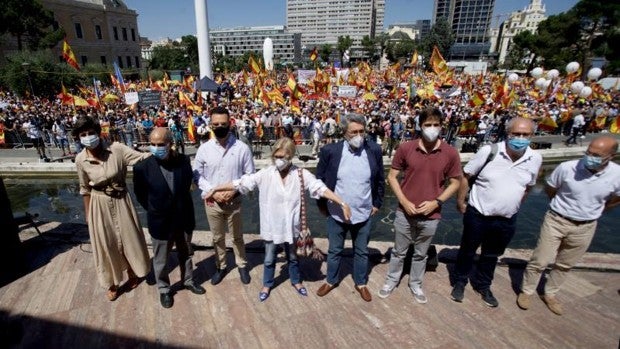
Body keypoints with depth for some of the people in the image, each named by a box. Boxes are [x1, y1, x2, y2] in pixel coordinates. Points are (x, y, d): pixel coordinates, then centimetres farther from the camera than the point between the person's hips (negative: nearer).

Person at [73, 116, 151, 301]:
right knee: (106, 244, 12)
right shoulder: (81, 160, -10)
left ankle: (132, 274, 40)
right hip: (100, 206, 1)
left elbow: (141, 158, -22)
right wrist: (88, 215, 7)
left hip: (121, 202, 0)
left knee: (128, 238, 14)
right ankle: (112, 284, 33)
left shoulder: (116, 149, -15)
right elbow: (85, 189, 1)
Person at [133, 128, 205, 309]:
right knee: (161, 260, 18)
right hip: (160, 222, -2)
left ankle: (188, 281, 47)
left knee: (186, 254, 23)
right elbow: (140, 194, -2)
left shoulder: (184, 161, -13)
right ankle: (164, 289, 42)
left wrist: (182, 206, 7)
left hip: (184, 219, 2)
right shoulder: (142, 167, -19)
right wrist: (154, 210, 2)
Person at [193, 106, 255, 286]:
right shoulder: (204, 149, -6)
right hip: (212, 201, 1)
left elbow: (250, 175, -6)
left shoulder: (242, 148, -11)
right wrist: (212, 191, -14)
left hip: (234, 200, -1)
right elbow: (197, 175, -1)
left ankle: (242, 265, 39)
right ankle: (220, 267, 40)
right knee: (217, 237, 19)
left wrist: (234, 190, -18)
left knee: (237, 236, 17)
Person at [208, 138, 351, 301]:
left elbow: (320, 188, -18)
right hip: (271, 226, 0)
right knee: (269, 259, 18)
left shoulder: (301, 174, -13)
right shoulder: (265, 174, -12)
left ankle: (296, 281, 48)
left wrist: (342, 203, -25)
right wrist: (216, 189, -11)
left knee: (292, 257, 22)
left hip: (290, 225, 0)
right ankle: (267, 285, 43)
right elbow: (241, 183, -11)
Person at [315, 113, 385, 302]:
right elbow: (319, 180, -2)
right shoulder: (330, 151, -13)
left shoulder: (374, 150, -7)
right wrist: (322, 205, 1)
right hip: (337, 213, -1)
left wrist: (377, 203, 5)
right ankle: (331, 281, 40)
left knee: (362, 251, 19)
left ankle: (361, 283, 40)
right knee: (334, 250, 18)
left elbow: (380, 180, 5)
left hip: (363, 214, 1)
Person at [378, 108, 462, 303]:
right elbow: (392, 176, -2)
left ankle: (415, 284, 42)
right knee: (399, 251, 18)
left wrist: (436, 202, -11)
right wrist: (404, 201, -11)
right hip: (405, 211, 0)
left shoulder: (450, 153, -8)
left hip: (431, 215, 1)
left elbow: (455, 183, 2)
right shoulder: (405, 148, -9)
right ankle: (391, 280, 39)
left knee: (421, 254, 20)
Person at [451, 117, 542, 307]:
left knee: (491, 256, 22)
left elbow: (527, 187, 12)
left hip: (506, 221, 4)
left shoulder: (535, 159, -5)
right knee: (467, 251, 15)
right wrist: (460, 202, -6)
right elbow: (465, 176, -8)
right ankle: (460, 282, 37)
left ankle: (483, 286, 44)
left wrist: (513, 207, 15)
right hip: (477, 215, -3)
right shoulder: (489, 151, -17)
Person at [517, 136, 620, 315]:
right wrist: (563, 206, 8)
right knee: (540, 261, 4)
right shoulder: (567, 168, -20)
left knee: (565, 265, 18)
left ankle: (550, 294, 38)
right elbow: (549, 189, -1)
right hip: (556, 221, -2)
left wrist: (593, 210, 12)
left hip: (584, 228, 3)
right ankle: (526, 291, 24)